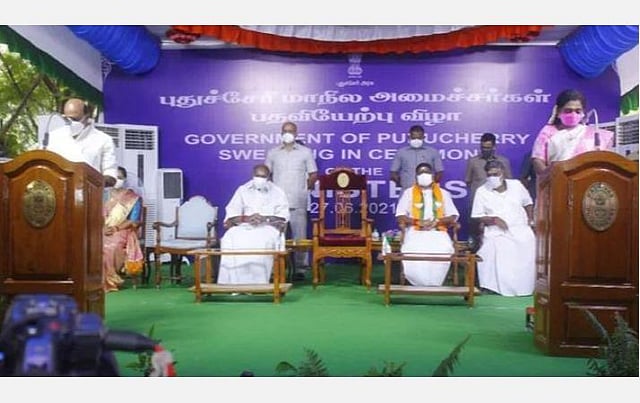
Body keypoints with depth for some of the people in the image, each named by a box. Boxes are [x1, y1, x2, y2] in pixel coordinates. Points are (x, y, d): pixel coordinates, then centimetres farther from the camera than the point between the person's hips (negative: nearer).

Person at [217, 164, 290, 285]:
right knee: (231, 238, -32)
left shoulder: (277, 192, 11)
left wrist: (265, 219, -17)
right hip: (244, 226, 2)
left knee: (262, 241, -39)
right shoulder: (243, 190, 15)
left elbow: (283, 217, 1)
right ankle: (234, 282, -31)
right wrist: (247, 218, -16)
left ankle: (257, 282, -34)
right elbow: (231, 214, 4)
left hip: (268, 227, -2)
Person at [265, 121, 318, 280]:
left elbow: (313, 174, 8)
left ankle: (300, 268, 5)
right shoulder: (273, 153, 11)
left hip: (298, 202, -1)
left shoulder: (305, 152, 7)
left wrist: (305, 188, 1)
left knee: (300, 236, -1)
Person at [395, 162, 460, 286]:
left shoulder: (443, 193, 16)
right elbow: (400, 217, 3)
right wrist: (418, 222, -13)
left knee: (444, 250, -34)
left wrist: (436, 221, -11)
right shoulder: (408, 192, 12)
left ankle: (434, 283, -18)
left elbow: (453, 216, 9)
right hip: (415, 231, -1)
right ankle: (419, 284, -19)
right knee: (412, 251, -36)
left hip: (437, 231, 1)